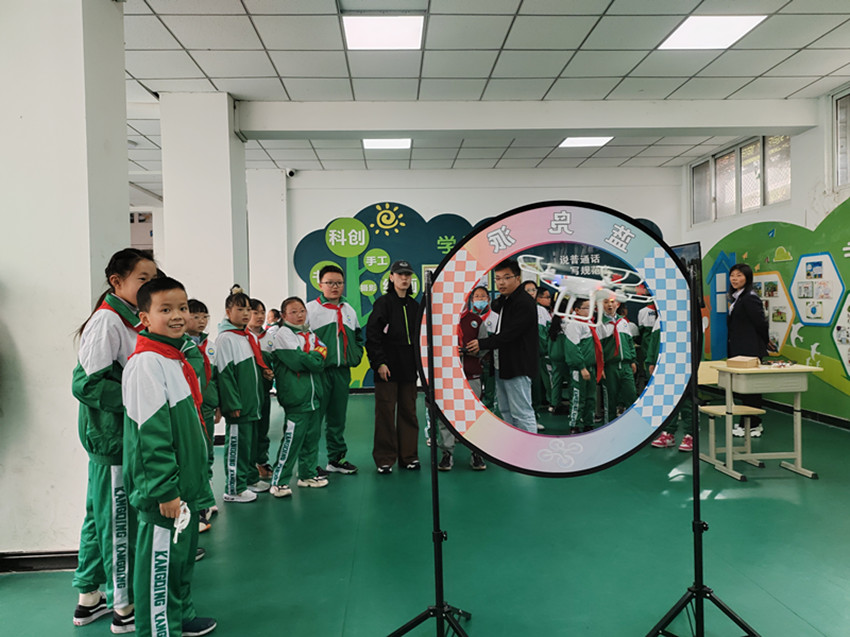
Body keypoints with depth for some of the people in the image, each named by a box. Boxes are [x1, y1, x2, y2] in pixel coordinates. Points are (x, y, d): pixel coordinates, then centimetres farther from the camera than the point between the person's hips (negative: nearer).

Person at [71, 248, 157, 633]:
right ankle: (124, 607, 17)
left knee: (102, 513, 18)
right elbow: (86, 384, -23)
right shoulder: (106, 321, -17)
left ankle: (88, 599, 32)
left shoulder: (131, 320, 13)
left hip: (128, 434, 10)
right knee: (120, 518, 2)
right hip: (112, 437, -10)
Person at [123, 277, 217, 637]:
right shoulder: (146, 364, -19)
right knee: (161, 561, 3)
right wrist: (165, 491, -22)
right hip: (163, 492, -10)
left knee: (184, 553, 22)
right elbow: (151, 435, -22)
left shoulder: (180, 357, 10)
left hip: (186, 485, 10)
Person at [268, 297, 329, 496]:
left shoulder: (310, 335, 16)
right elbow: (297, 361, -18)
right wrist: (316, 356, -3)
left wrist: (309, 359, -11)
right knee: (292, 438, -9)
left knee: (312, 436, 14)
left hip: (314, 393, 8)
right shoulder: (282, 334, -6)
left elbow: (321, 364, 8)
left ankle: (308, 474, 27)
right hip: (296, 396, -7)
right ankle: (278, 481, -1)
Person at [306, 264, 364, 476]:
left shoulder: (349, 310, 16)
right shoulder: (310, 309, -2)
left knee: (338, 417, 13)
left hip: (342, 370, 5)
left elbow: (358, 337, 25)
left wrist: (356, 355, 10)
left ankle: (337, 458, 23)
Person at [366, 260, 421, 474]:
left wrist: (417, 362, 15)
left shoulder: (413, 305, 15)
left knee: (409, 412, 9)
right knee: (386, 413, -2)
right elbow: (372, 335, -9)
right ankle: (385, 459, 6)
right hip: (388, 368, -6)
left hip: (408, 368, 6)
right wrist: (379, 363, -15)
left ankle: (408, 456, 18)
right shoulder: (383, 303, -4)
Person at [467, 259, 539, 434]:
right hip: (502, 366, 10)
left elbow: (509, 334, -22)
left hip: (517, 367, -10)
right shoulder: (503, 301, 16)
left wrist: (482, 344, -15)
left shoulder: (524, 303, -16)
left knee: (522, 413, -7)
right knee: (506, 411, 17)